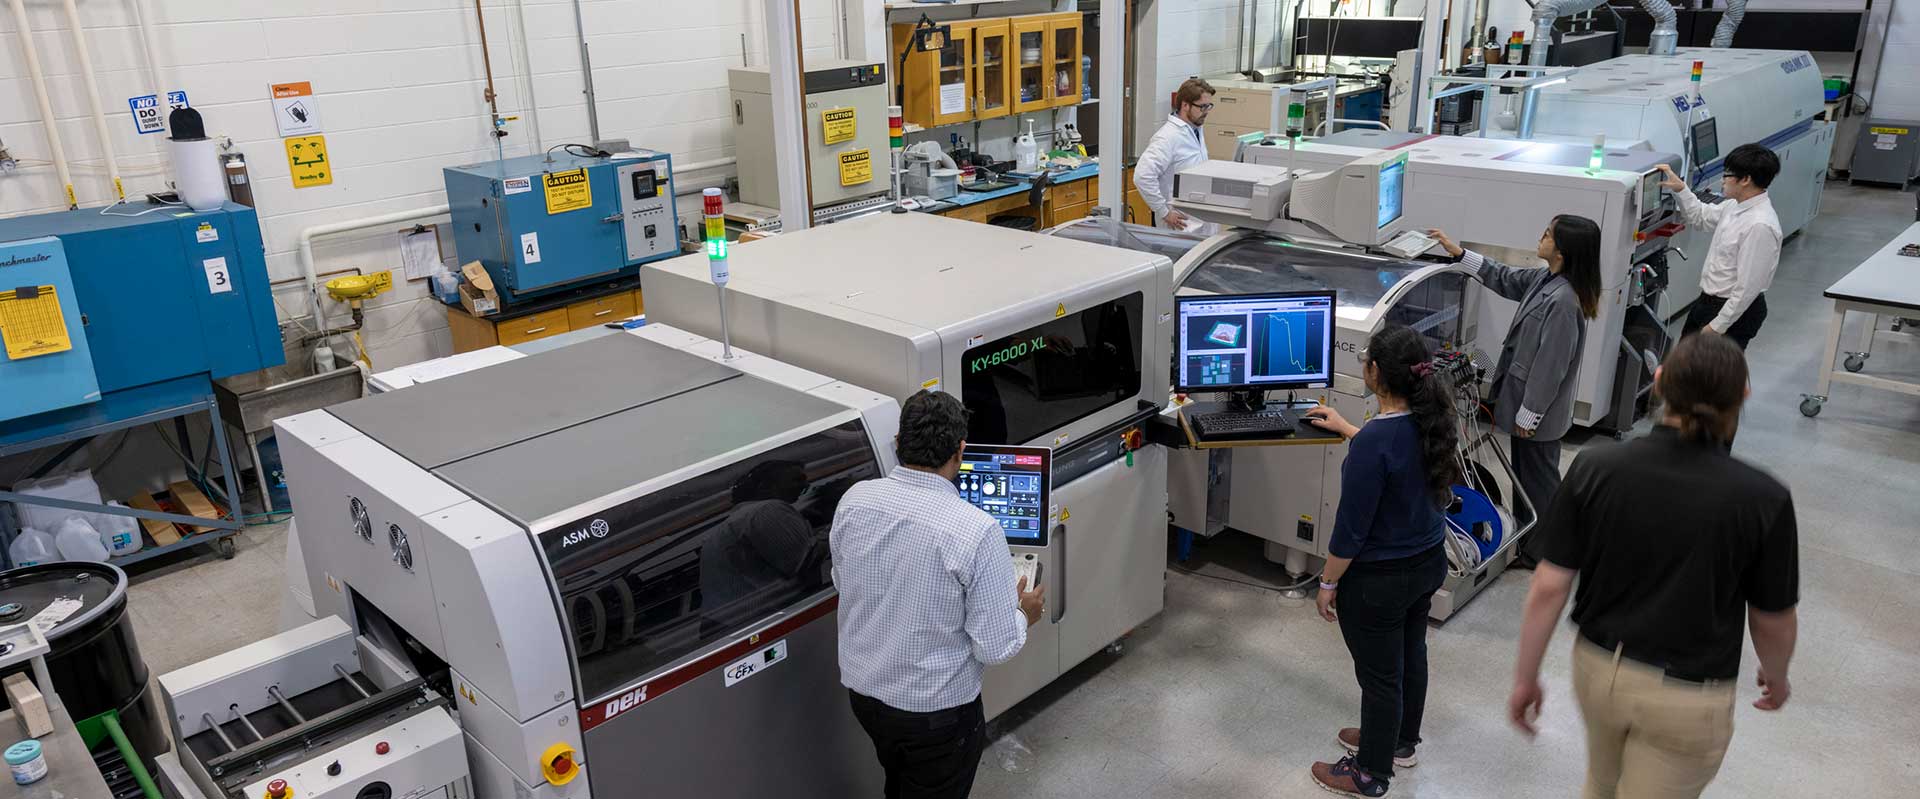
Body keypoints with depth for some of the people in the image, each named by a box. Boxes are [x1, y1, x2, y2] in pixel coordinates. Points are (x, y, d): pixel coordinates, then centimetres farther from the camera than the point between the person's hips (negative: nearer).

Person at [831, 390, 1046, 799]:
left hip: (862, 688, 5)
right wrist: (1023, 615, 1)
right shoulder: (977, 531, -27)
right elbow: (996, 648, -20)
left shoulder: (854, 501, -12)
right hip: (936, 709, -4)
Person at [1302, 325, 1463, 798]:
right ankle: (1400, 742, 48)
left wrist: (1328, 584, -11)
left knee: (1379, 674, 10)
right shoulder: (1434, 422, -7)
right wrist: (1345, 429, 27)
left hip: (1379, 580, -8)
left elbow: (1351, 528, -25)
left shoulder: (1373, 442, -32)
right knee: (1411, 654, 25)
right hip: (1429, 564, 8)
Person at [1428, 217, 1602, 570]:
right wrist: (1458, 252, 15)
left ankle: (1538, 553, 22)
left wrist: (1529, 414, -18)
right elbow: (1505, 278, 18)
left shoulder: (1563, 300, -28)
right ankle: (1525, 539, 37)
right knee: (1525, 472, 21)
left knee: (1537, 477, 6)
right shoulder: (1544, 279, -1)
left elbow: (1549, 364, -25)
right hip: (1526, 399, 9)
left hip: (1538, 410, -9)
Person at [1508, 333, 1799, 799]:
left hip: (1597, 670, 3)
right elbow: (1772, 619, -5)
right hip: (1686, 697, -3)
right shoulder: (1762, 500, -18)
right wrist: (1776, 677, 17)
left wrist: (1525, 677, 1)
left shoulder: (1594, 469, -14)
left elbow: (1548, 587, -11)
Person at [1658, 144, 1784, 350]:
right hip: (1708, 301, 9)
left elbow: (1748, 286, -26)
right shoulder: (1736, 205, -1)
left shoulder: (1760, 226, -28)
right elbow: (1701, 216, 21)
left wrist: (1718, 326, -21)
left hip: (1736, 310, -9)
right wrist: (1680, 189, 6)